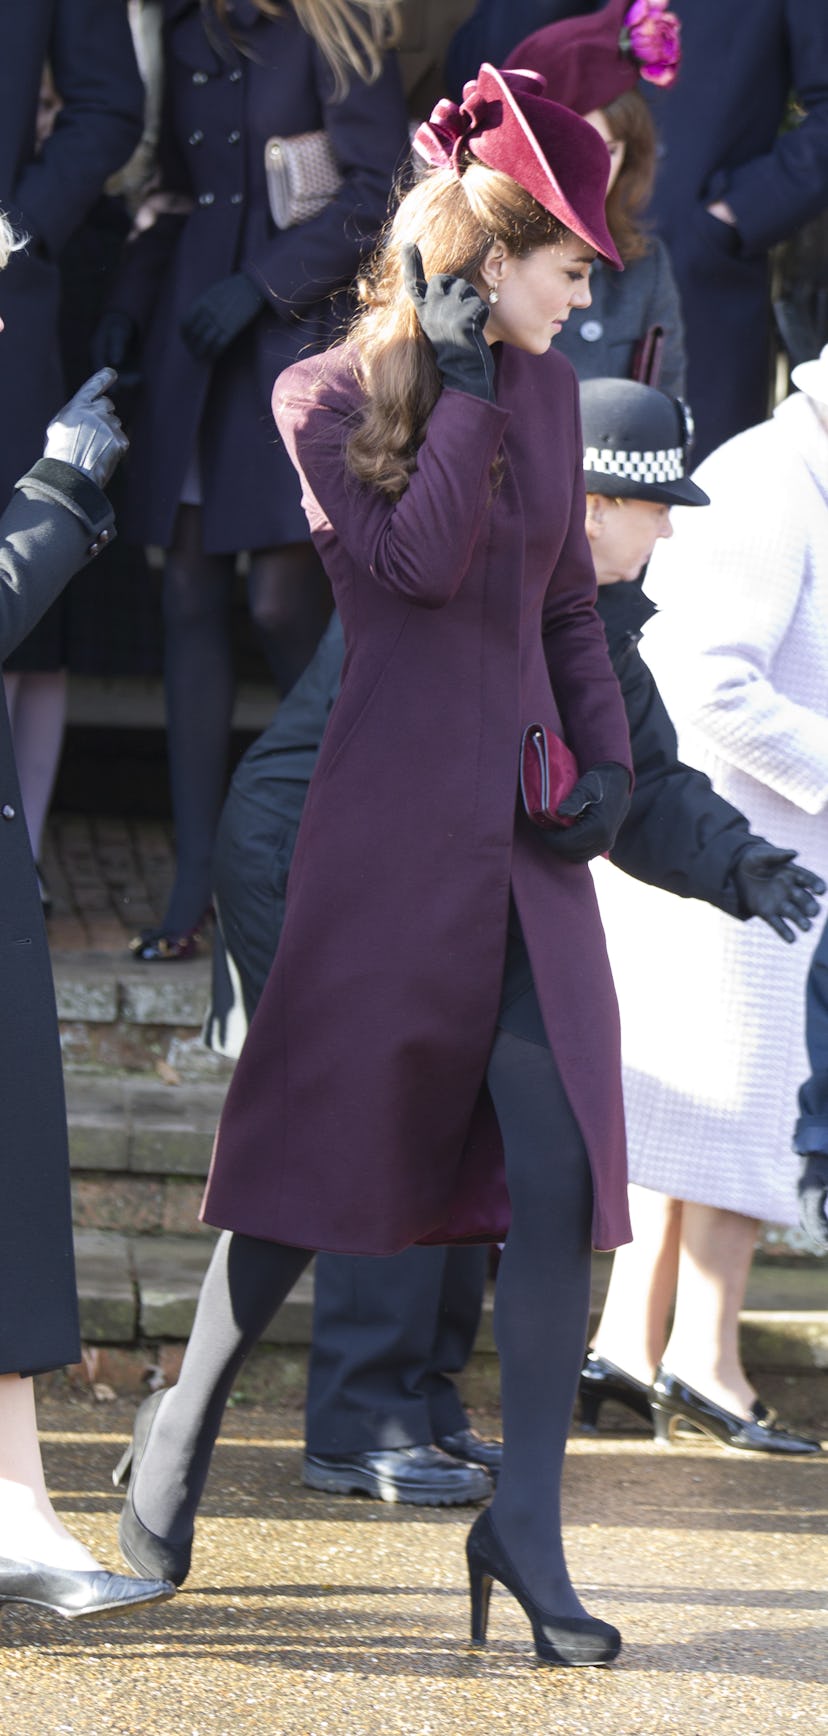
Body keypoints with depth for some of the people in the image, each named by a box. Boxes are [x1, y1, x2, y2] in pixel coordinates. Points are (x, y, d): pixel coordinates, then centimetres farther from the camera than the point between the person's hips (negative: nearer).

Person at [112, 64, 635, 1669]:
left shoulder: (544, 393, 12)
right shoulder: (328, 399, -4)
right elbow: (422, 557, -20)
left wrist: (606, 760, 6)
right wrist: (458, 379, -14)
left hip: (524, 834, 5)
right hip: (393, 826, -5)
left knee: (558, 1168, -6)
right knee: (319, 1146, 2)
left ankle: (525, 1520, -2)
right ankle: (184, 1424, 25)